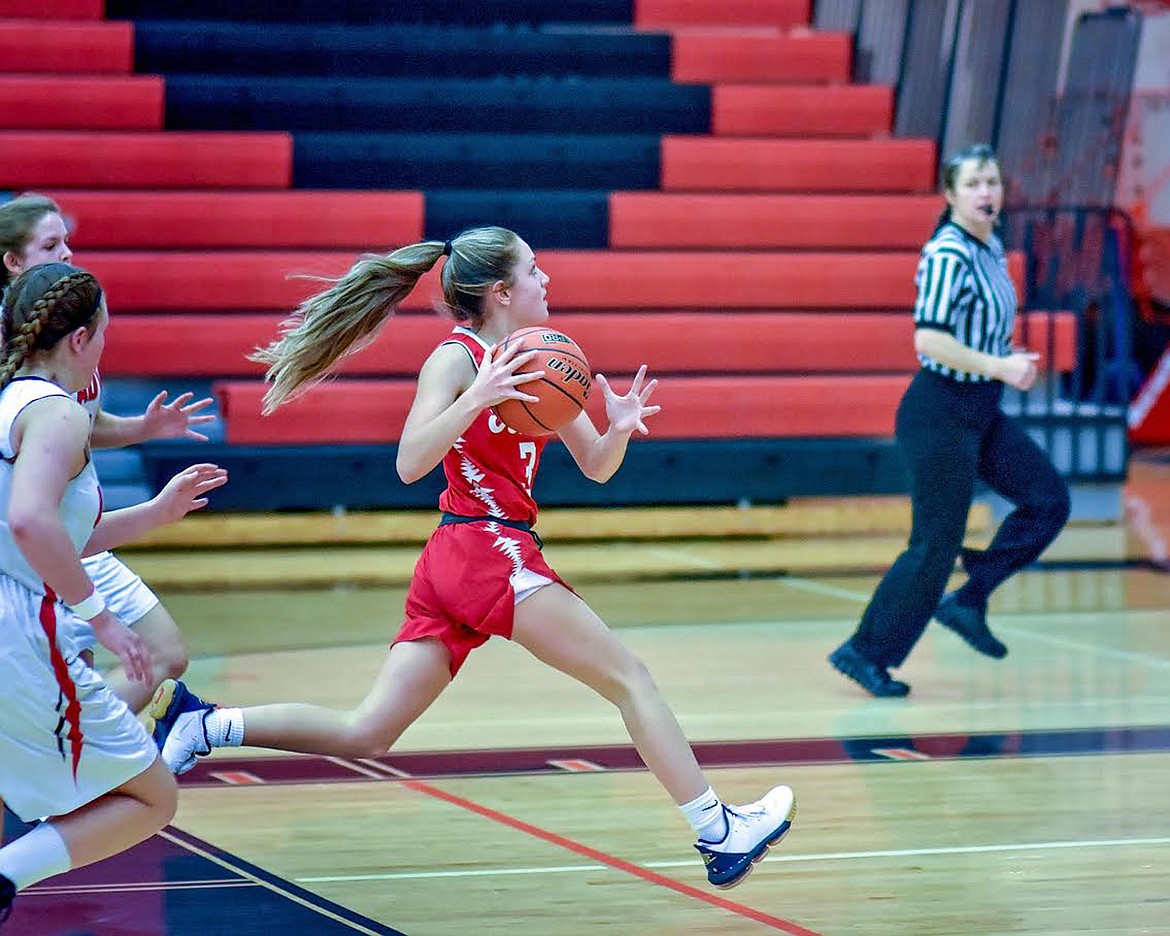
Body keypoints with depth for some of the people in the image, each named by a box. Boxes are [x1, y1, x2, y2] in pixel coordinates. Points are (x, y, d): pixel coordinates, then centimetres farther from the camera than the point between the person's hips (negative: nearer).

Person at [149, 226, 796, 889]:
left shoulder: (531, 362, 16)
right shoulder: (457, 358, -7)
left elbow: (596, 468, 17)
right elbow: (410, 463, -19)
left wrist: (620, 428, -4)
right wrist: (477, 398, -30)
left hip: (452, 565, 9)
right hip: (485, 547, -9)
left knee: (366, 735, 3)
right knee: (630, 679, -3)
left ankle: (203, 723, -1)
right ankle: (721, 833, -2)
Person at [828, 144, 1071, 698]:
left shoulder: (991, 249, 9)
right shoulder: (947, 255, -19)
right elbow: (928, 340, -27)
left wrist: (1007, 361, 8)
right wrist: (1000, 367, -22)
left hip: (980, 411, 9)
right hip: (940, 413, -9)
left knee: (1049, 500, 6)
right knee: (935, 544, -5)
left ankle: (968, 601, 12)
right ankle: (866, 653, 6)